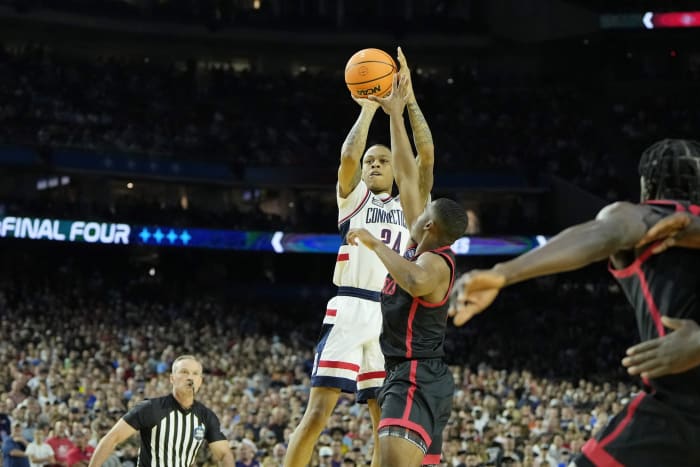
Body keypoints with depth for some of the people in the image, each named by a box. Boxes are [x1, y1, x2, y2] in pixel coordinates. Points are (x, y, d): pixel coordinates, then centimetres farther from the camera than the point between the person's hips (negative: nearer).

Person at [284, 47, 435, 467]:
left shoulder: (409, 207, 19)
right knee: (319, 411, -11)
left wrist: (408, 99, 0)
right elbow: (348, 155, -9)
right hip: (351, 310, -4)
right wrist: (369, 107, -2)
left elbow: (427, 157, 5)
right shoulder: (353, 197, 12)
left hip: (392, 317, 4)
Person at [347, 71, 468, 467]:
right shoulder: (429, 252, 13)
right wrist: (395, 115, 18)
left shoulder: (435, 262, -12)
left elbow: (416, 282, -42)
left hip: (417, 378, -11)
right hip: (420, 378, 11)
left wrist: (375, 242, -29)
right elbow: (408, 176, 17)